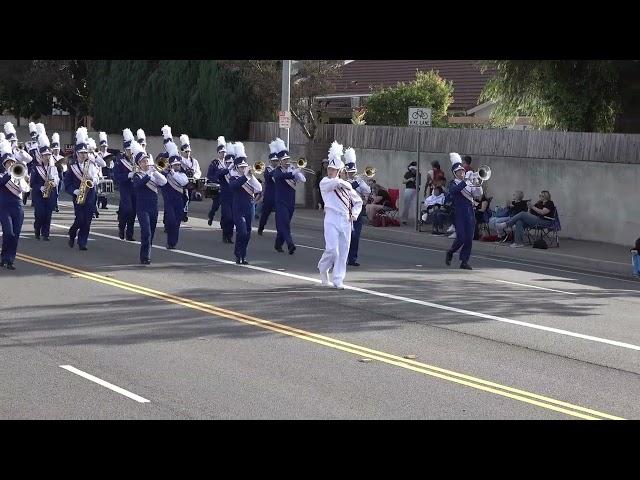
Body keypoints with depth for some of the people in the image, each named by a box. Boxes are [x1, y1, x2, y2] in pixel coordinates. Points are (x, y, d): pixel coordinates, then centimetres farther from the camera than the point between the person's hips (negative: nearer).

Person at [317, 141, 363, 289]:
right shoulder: (324, 182, 1)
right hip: (332, 219, -5)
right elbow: (335, 182, -21)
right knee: (332, 249, -13)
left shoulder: (346, 185, 15)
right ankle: (323, 267, 18)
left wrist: (355, 214, 8)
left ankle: (338, 280, 11)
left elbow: (358, 201, 23)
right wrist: (345, 182, -3)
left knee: (343, 252, 3)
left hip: (346, 220, 5)